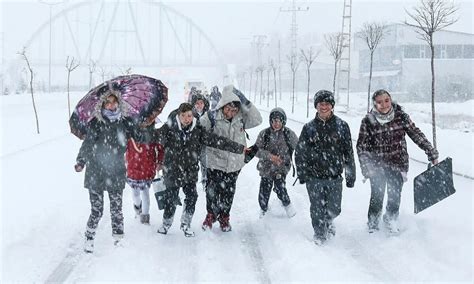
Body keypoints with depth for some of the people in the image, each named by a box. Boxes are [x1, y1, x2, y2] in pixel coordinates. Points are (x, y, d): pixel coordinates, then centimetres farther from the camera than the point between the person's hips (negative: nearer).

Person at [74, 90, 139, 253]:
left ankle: (118, 239, 22)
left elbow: (139, 138, 11)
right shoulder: (96, 123, -4)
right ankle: (89, 239, 18)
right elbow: (87, 144, -5)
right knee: (97, 210, -1)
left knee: (117, 209, 7)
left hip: (116, 174, 2)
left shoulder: (125, 123, 3)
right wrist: (80, 162, -16)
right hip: (96, 173, -2)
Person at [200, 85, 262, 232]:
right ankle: (211, 215, 33)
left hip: (234, 164, 2)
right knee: (212, 191, 9)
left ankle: (224, 217, 34)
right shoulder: (212, 117, -12)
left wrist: (245, 103, -19)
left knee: (228, 192, 14)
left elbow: (257, 119, -12)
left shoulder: (241, 118, -3)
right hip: (215, 163, -2)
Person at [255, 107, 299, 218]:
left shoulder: (289, 134, -5)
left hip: (282, 168, -1)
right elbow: (257, 150, -9)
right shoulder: (264, 134, -5)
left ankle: (287, 205, 8)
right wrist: (269, 156, -22)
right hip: (266, 168, 1)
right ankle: (263, 210, 34)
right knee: (264, 193, 5)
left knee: (280, 187, -20)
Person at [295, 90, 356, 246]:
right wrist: (302, 173, 0)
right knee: (317, 210, 3)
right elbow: (300, 152, 7)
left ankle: (328, 221, 41)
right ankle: (320, 234, 24)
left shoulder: (342, 126, 1)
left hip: (335, 176, 0)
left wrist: (351, 175, 3)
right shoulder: (309, 127, 2)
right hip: (314, 177, 0)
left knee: (334, 209, 7)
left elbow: (348, 152, 4)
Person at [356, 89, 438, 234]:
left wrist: (432, 153, -4)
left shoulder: (401, 116, -6)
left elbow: (417, 135, -2)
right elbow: (361, 146, -6)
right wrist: (367, 167, -13)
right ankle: (373, 225, 25)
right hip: (377, 166, -1)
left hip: (398, 164, 1)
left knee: (395, 196, 9)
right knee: (377, 196, 1)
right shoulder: (368, 121, -10)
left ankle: (391, 220, 37)